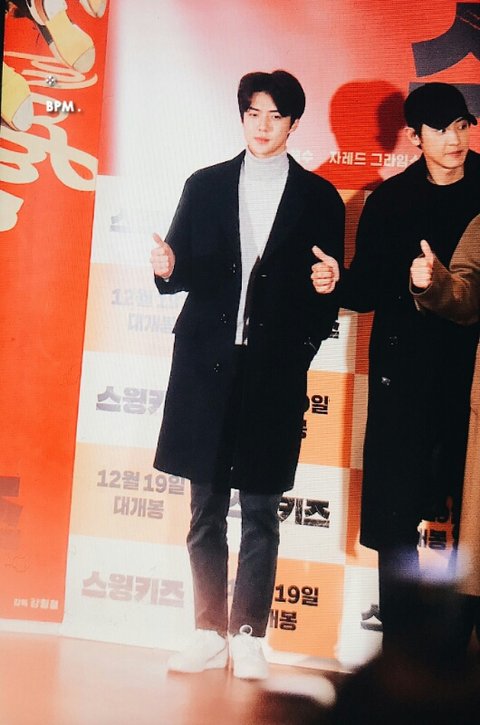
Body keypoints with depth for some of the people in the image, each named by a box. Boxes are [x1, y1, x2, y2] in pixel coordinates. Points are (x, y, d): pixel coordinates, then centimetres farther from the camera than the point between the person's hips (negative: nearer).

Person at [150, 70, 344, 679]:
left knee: (261, 513, 3)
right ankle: (209, 634, 18)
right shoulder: (205, 186, 12)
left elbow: (329, 289, 7)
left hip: (274, 371, -2)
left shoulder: (319, 197, 8)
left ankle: (248, 637, 14)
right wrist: (168, 268, -10)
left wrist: (303, 347, -5)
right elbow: (181, 273, 12)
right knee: (205, 509, 7)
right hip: (206, 364, 2)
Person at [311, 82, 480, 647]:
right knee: (396, 515, 3)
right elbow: (368, 290, 8)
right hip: (405, 373, 1)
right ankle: (399, 641, 17)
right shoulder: (389, 200, 8)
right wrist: (337, 282, -10)